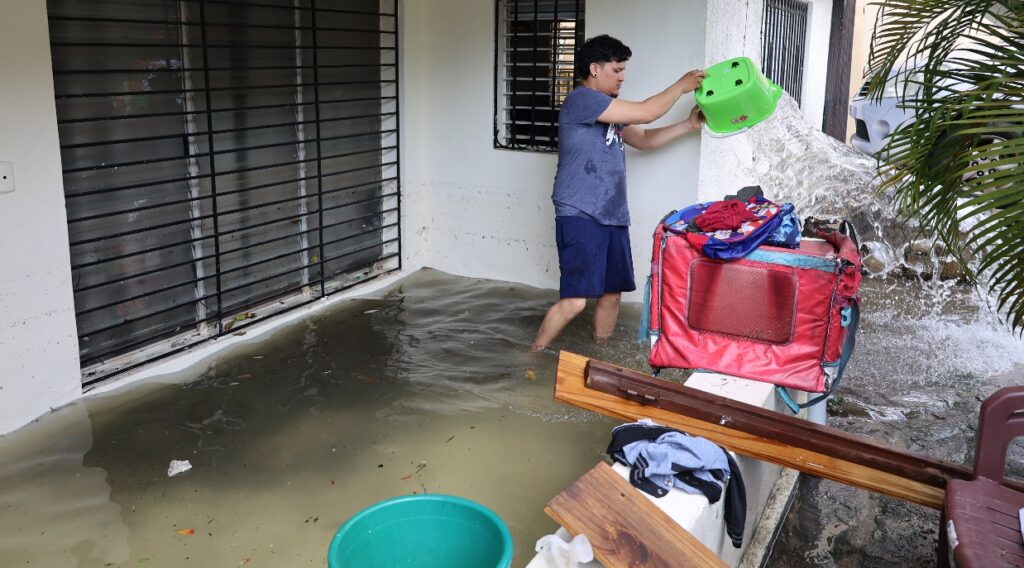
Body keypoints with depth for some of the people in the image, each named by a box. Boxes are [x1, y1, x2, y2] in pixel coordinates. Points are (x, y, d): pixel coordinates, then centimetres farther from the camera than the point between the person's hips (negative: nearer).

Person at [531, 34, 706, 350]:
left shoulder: (610, 112, 21)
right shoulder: (582, 99, -10)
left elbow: (644, 139, 30)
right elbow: (645, 113, -11)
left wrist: (689, 125, 20)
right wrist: (681, 86, 2)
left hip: (612, 217, 10)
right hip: (580, 216, -10)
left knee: (612, 292, 11)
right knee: (575, 300, -14)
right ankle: (532, 358, -1)